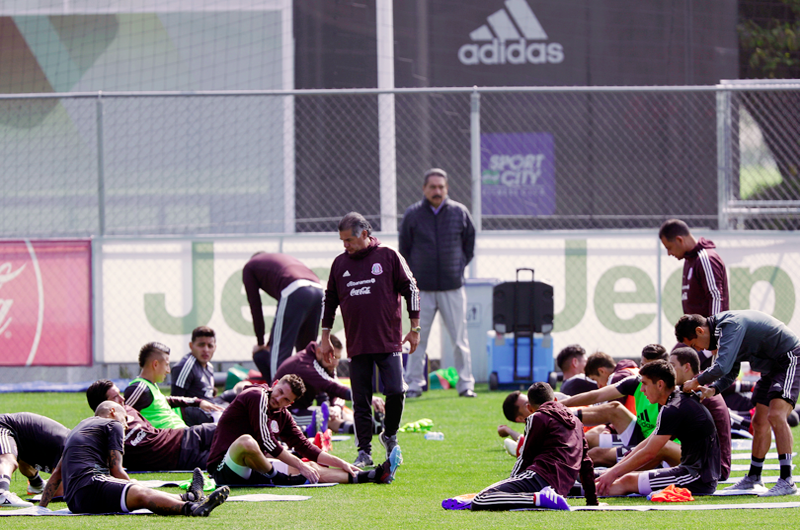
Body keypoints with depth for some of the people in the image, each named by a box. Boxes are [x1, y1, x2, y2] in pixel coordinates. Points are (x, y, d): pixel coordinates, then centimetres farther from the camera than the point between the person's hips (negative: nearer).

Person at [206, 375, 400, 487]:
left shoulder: (282, 416, 15)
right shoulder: (258, 397, -12)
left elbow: (305, 447, 23)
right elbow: (267, 442, -18)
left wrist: (341, 464, 17)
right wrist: (300, 466, -15)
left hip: (249, 469, 9)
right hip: (224, 466, -9)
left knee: (312, 468, 8)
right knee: (247, 441, -42)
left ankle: (374, 475, 11)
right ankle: (275, 477, -17)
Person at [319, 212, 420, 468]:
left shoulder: (388, 257, 0)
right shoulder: (340, 263, 10)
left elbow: (410, 289, 3)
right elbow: (329, 300, 18)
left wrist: (414, 328, 2)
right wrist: (325, 336, 18)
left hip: (388, 341, -3)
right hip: (356, 345, 3)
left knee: (395, 391, -10)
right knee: (361, 401, 0)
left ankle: (390, 435, 15)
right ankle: (364, 451, 4)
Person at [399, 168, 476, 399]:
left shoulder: (460, 213, 3)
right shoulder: (412, 215, 2)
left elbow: (469, 244, 15)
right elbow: (404, 249, 9)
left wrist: (459, 268, 8)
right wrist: (412, 277, 4)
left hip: (453, 287, 0)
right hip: (422, 288, 0)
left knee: (460, 338, 1)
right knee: (418, 339, 1)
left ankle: (465, 384, 8)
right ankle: (414, 384, 8)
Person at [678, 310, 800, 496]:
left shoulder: (731, 325, -25)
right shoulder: (721, 329, 8)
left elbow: (722, 367, -34)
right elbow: (730, 373, 15)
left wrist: (696, 382, -18)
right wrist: (713, 389, -4)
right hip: (771, 367, 10)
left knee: (775, 415, -23)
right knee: (760, 422, 14)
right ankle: (753, 478, 26)